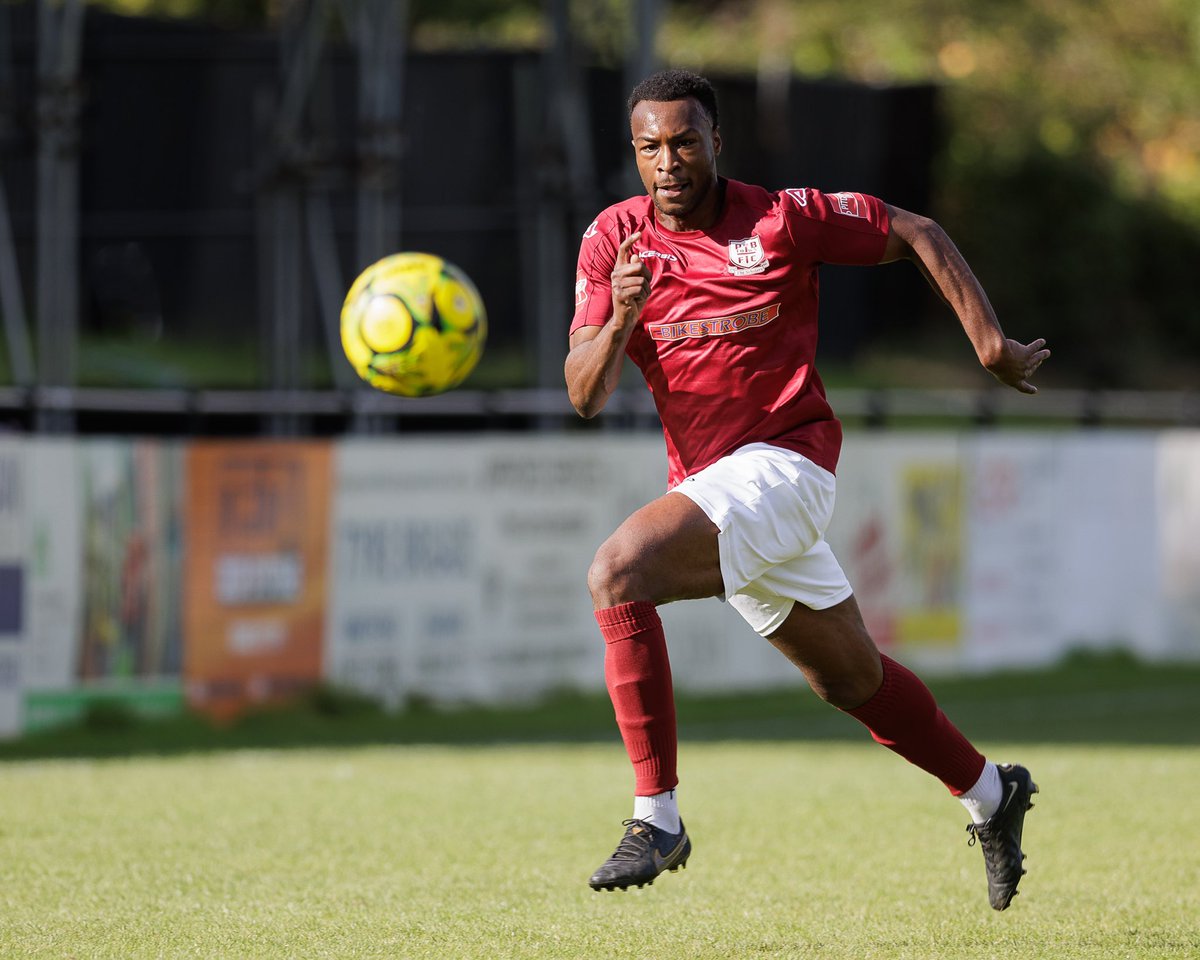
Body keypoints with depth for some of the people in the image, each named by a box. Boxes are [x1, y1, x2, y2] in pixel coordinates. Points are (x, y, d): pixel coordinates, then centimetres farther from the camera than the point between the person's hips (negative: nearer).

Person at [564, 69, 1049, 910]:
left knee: (617, 574, -27)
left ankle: (657, 815, -23)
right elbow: (586, 396, -4)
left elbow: (916, 234, 4)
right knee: (850, 677, 18)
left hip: (785, 461, -6)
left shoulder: (781, 218, -8)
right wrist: (620, 319, -23)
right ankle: (990, 794, 41)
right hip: (707, 484, 6)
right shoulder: (614, 239, 2)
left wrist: (990, 342, 1)